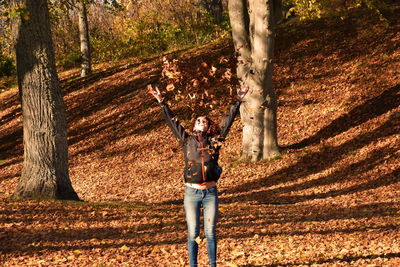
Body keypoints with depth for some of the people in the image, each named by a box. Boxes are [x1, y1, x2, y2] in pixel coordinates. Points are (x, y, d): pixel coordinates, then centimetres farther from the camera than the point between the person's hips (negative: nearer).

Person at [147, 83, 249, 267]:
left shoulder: (214, 141, 6)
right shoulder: (187, 140, 5)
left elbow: (228, 120, 7)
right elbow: (172, 121, 5)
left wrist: (238, 101, 6)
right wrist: (161, 101, 3)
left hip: (210, 193, 0)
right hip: (192, 193, 0)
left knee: (210, 233, 5)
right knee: (193, 233, 3)